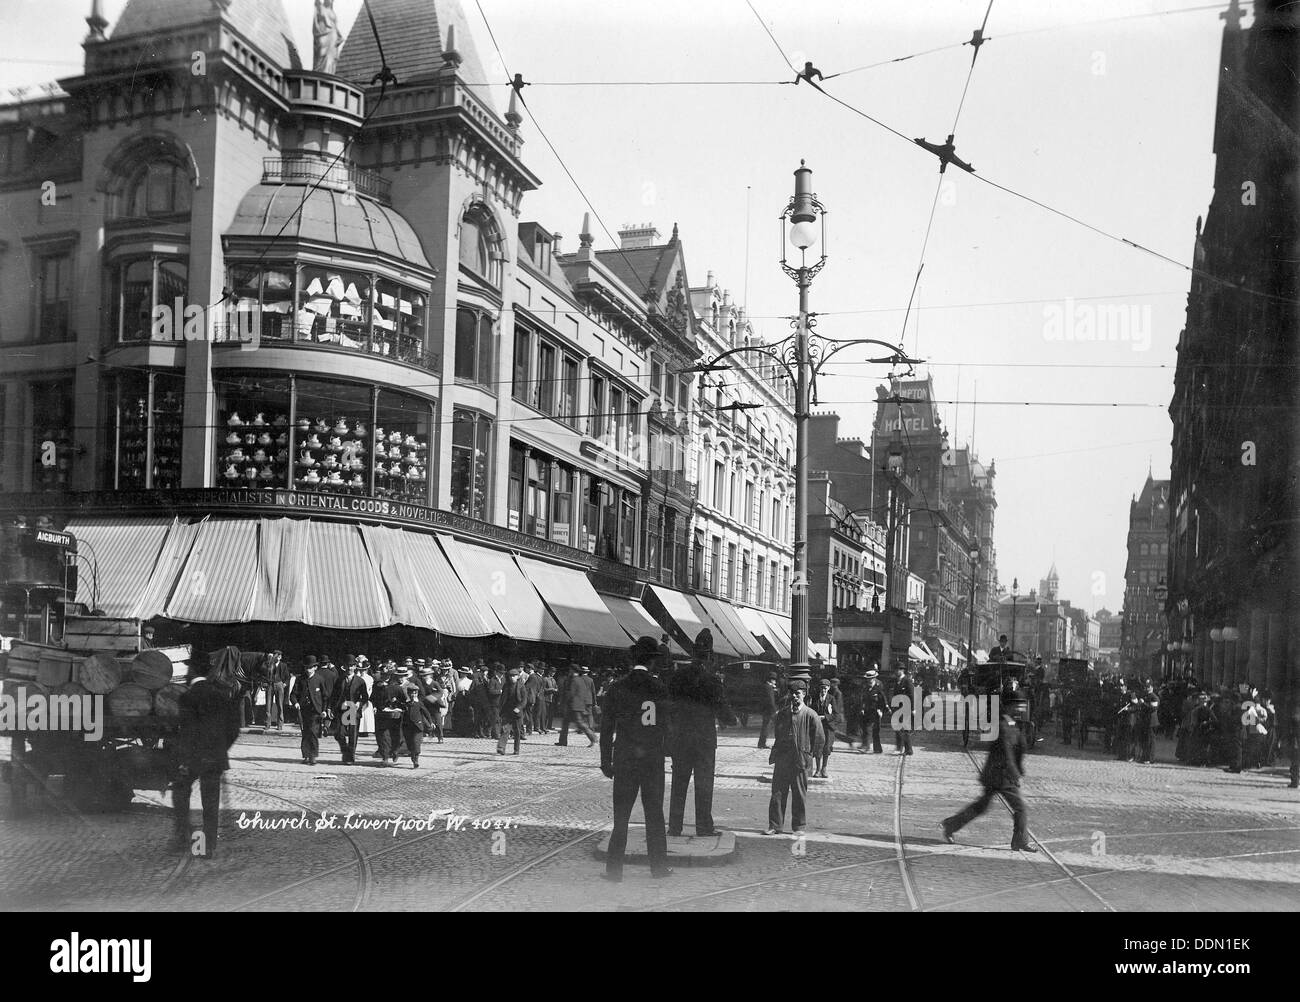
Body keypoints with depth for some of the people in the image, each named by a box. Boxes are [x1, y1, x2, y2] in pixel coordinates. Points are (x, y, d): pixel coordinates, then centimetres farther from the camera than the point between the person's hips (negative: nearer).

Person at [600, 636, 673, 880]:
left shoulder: (617, 688, -5)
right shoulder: (660, 688, -3)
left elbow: (606, 727, -3)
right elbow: (665, 726, 3)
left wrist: (606, 761, 2)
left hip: (624, 759, -1)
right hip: (654, 759, 1)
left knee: (621, 814, 4)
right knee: (654, 813, 11)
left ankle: (614, 868, 4)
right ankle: (659, 865, 17)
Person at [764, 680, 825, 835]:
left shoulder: (810, 715, -5)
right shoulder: (782, 713, 7)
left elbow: (820, 738, -1)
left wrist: (810, 755, 1)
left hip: (800, 761, -3)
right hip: (782, 759, 3)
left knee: (799, 795, 5)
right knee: (778, 793, 2)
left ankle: (798, 827, 15)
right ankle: (775, 826, 8)